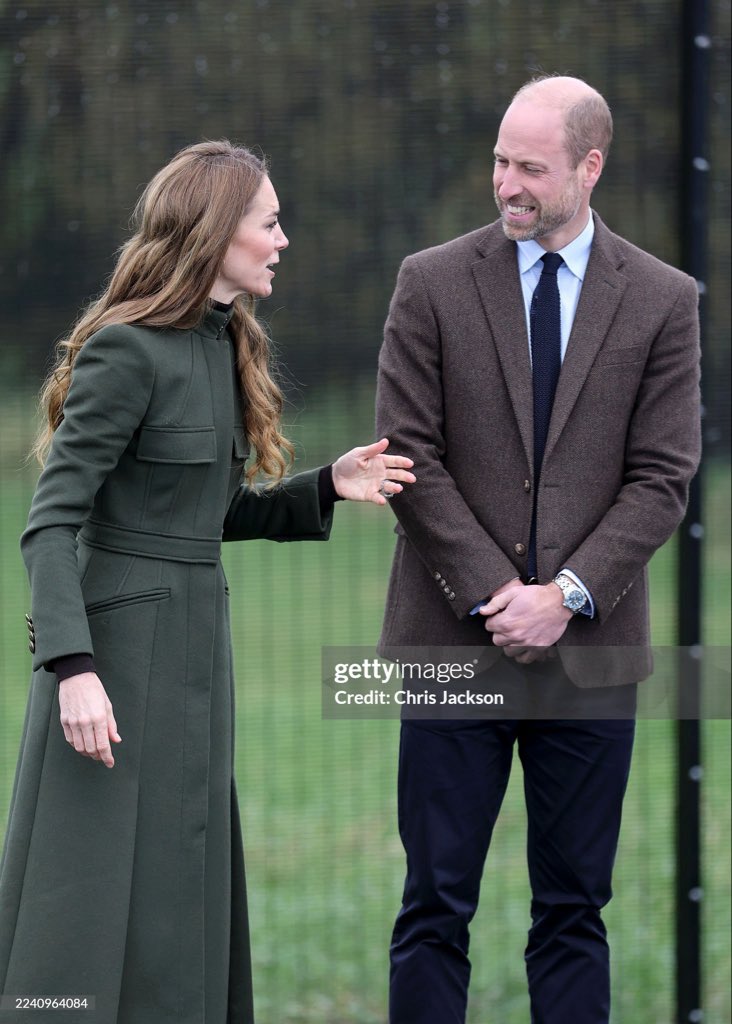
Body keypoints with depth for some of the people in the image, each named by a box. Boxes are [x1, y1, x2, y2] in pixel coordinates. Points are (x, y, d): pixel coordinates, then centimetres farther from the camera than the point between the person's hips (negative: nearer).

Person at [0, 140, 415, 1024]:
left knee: (180, 899, 11)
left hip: (193, 646, 9)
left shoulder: (226, 348, 12)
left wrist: (327, 488, 5)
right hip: (118, 643, -9)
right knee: (95, 894, -6)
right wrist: (73, 667, -26)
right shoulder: (126, 351, -15)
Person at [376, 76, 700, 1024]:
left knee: (574, 906, 6)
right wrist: (494, 591, -10)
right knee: (436, 904, 0)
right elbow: (410, 456, -2)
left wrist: (567, 596, -11)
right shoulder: (433, 285, 2)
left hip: (589, 651, 1)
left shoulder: (661, 301, 4)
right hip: (455, 642, -1)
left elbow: (661, 477, 0)